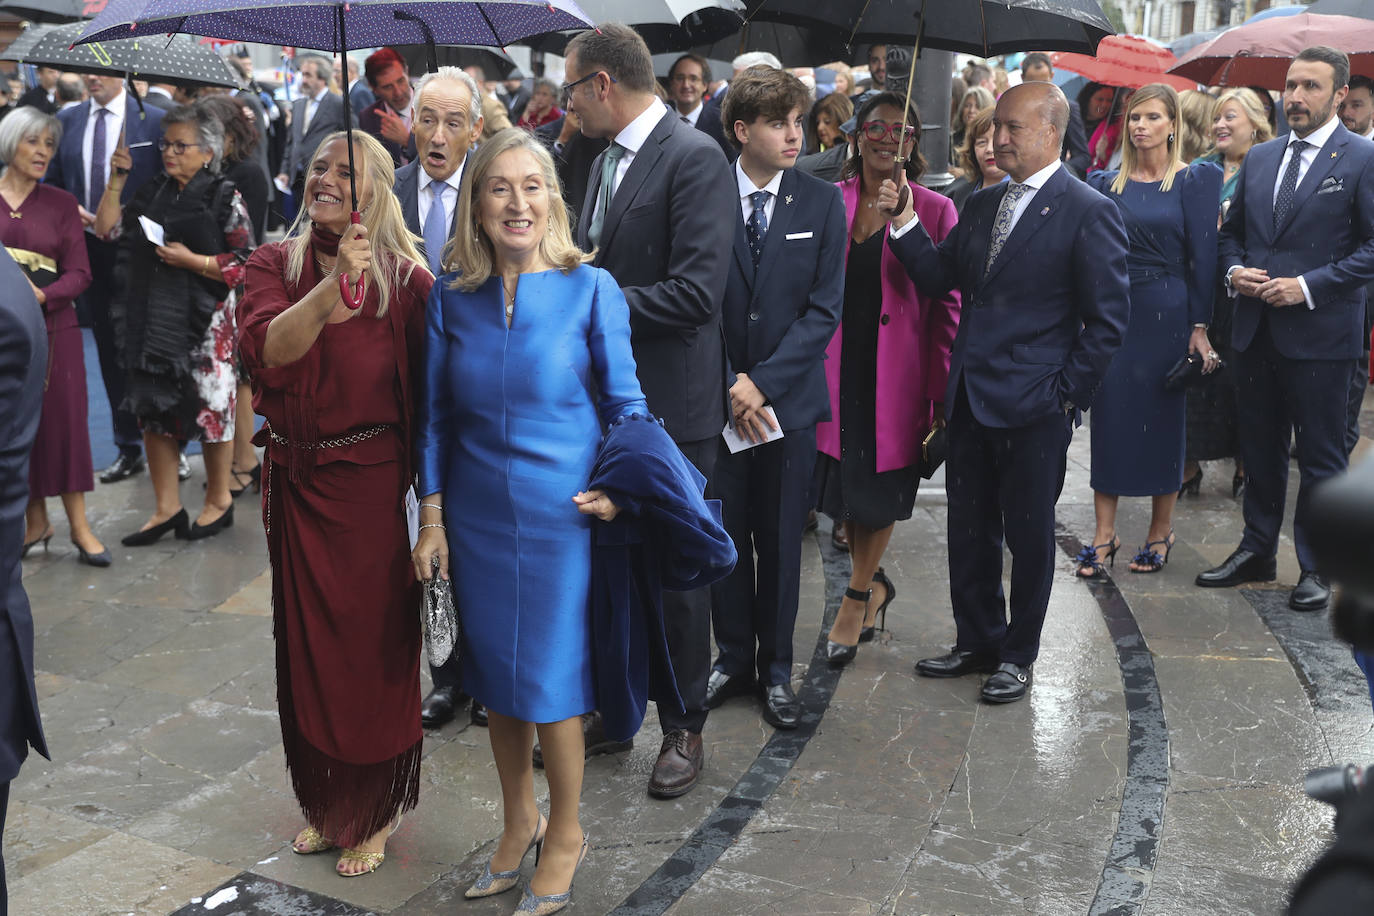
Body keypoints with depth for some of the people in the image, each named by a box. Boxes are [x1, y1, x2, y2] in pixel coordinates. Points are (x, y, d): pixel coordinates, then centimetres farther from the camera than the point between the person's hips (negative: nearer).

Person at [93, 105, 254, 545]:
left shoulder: (224, 197, -5)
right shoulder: (152, 193, 12)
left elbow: (245, 262, -9)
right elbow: (106, 228, 8)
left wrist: (191, 260, -18)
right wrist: (116, 179, 2)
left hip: (205, 322, -6)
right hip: (154, 321, 6)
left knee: (210, 408, 3)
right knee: (154, 409, 9)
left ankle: (219, 500, 22)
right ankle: (166, 508, 19)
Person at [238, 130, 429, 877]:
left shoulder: (405, 278, -6)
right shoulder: (274, 264, 2)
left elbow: (429, 389, -6)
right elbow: (267, 349, -17)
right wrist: (333, 286, -31)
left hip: (370, 480, -3)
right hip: (295, 480, 4)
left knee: (373, 645, 6)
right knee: (307, 643, 15)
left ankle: (373, 813, 28)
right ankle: (324, 804, 35)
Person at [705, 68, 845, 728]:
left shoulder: (822, 203, 1)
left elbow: (824, 308, -3)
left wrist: (761, 382, -12)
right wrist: (726, 386, -11)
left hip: (790, 397, 0)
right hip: (717, 397, 0)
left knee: (781, 540, 8)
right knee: (723, 536, 9)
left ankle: (776, 668, 23)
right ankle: (733, 655, 27)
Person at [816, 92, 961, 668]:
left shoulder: (935, 210, -3)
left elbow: (946, 306, -4)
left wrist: (940, 387, -9)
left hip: (896, 375, -3)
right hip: (836, 370, 3)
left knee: (878, 490, 6)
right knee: (843, 486, 9)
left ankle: (855, 601, 23)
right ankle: (874, 584, 34)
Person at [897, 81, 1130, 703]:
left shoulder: (1088, 212, -8)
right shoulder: (981, 205, 12)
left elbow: (1108, 319, -8)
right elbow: (939, 278, 8)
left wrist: (1067, 394, -10)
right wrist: (904, 222, -4)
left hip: (1034, 404, -6)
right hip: (970, 396, 6)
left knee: (1028, 532, 7)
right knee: (969, 528, 14)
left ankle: (1018, 656, 23)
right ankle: (977, 642, 30)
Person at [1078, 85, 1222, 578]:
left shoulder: (1193, 180, -1)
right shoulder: (1106, 183, 8)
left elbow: (1203, 255, -4)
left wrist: (1199, 326, -8)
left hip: (1166, 315, -3)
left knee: (1163, 417, 5)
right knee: (1108, 417, 3)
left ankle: (1161, 531, 19)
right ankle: (1104, 533, 10)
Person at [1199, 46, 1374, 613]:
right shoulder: (1259, 159, 12)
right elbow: (1231, 231, 18)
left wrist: (1309, 286, -18)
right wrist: (1234, 271, -2)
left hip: (1321, 332, -5)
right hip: (1256, 328, 6)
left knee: (1320, 456, 5)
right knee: (1260, 448, 15)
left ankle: (1316, 568, 16)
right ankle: (1257, 551, 28)